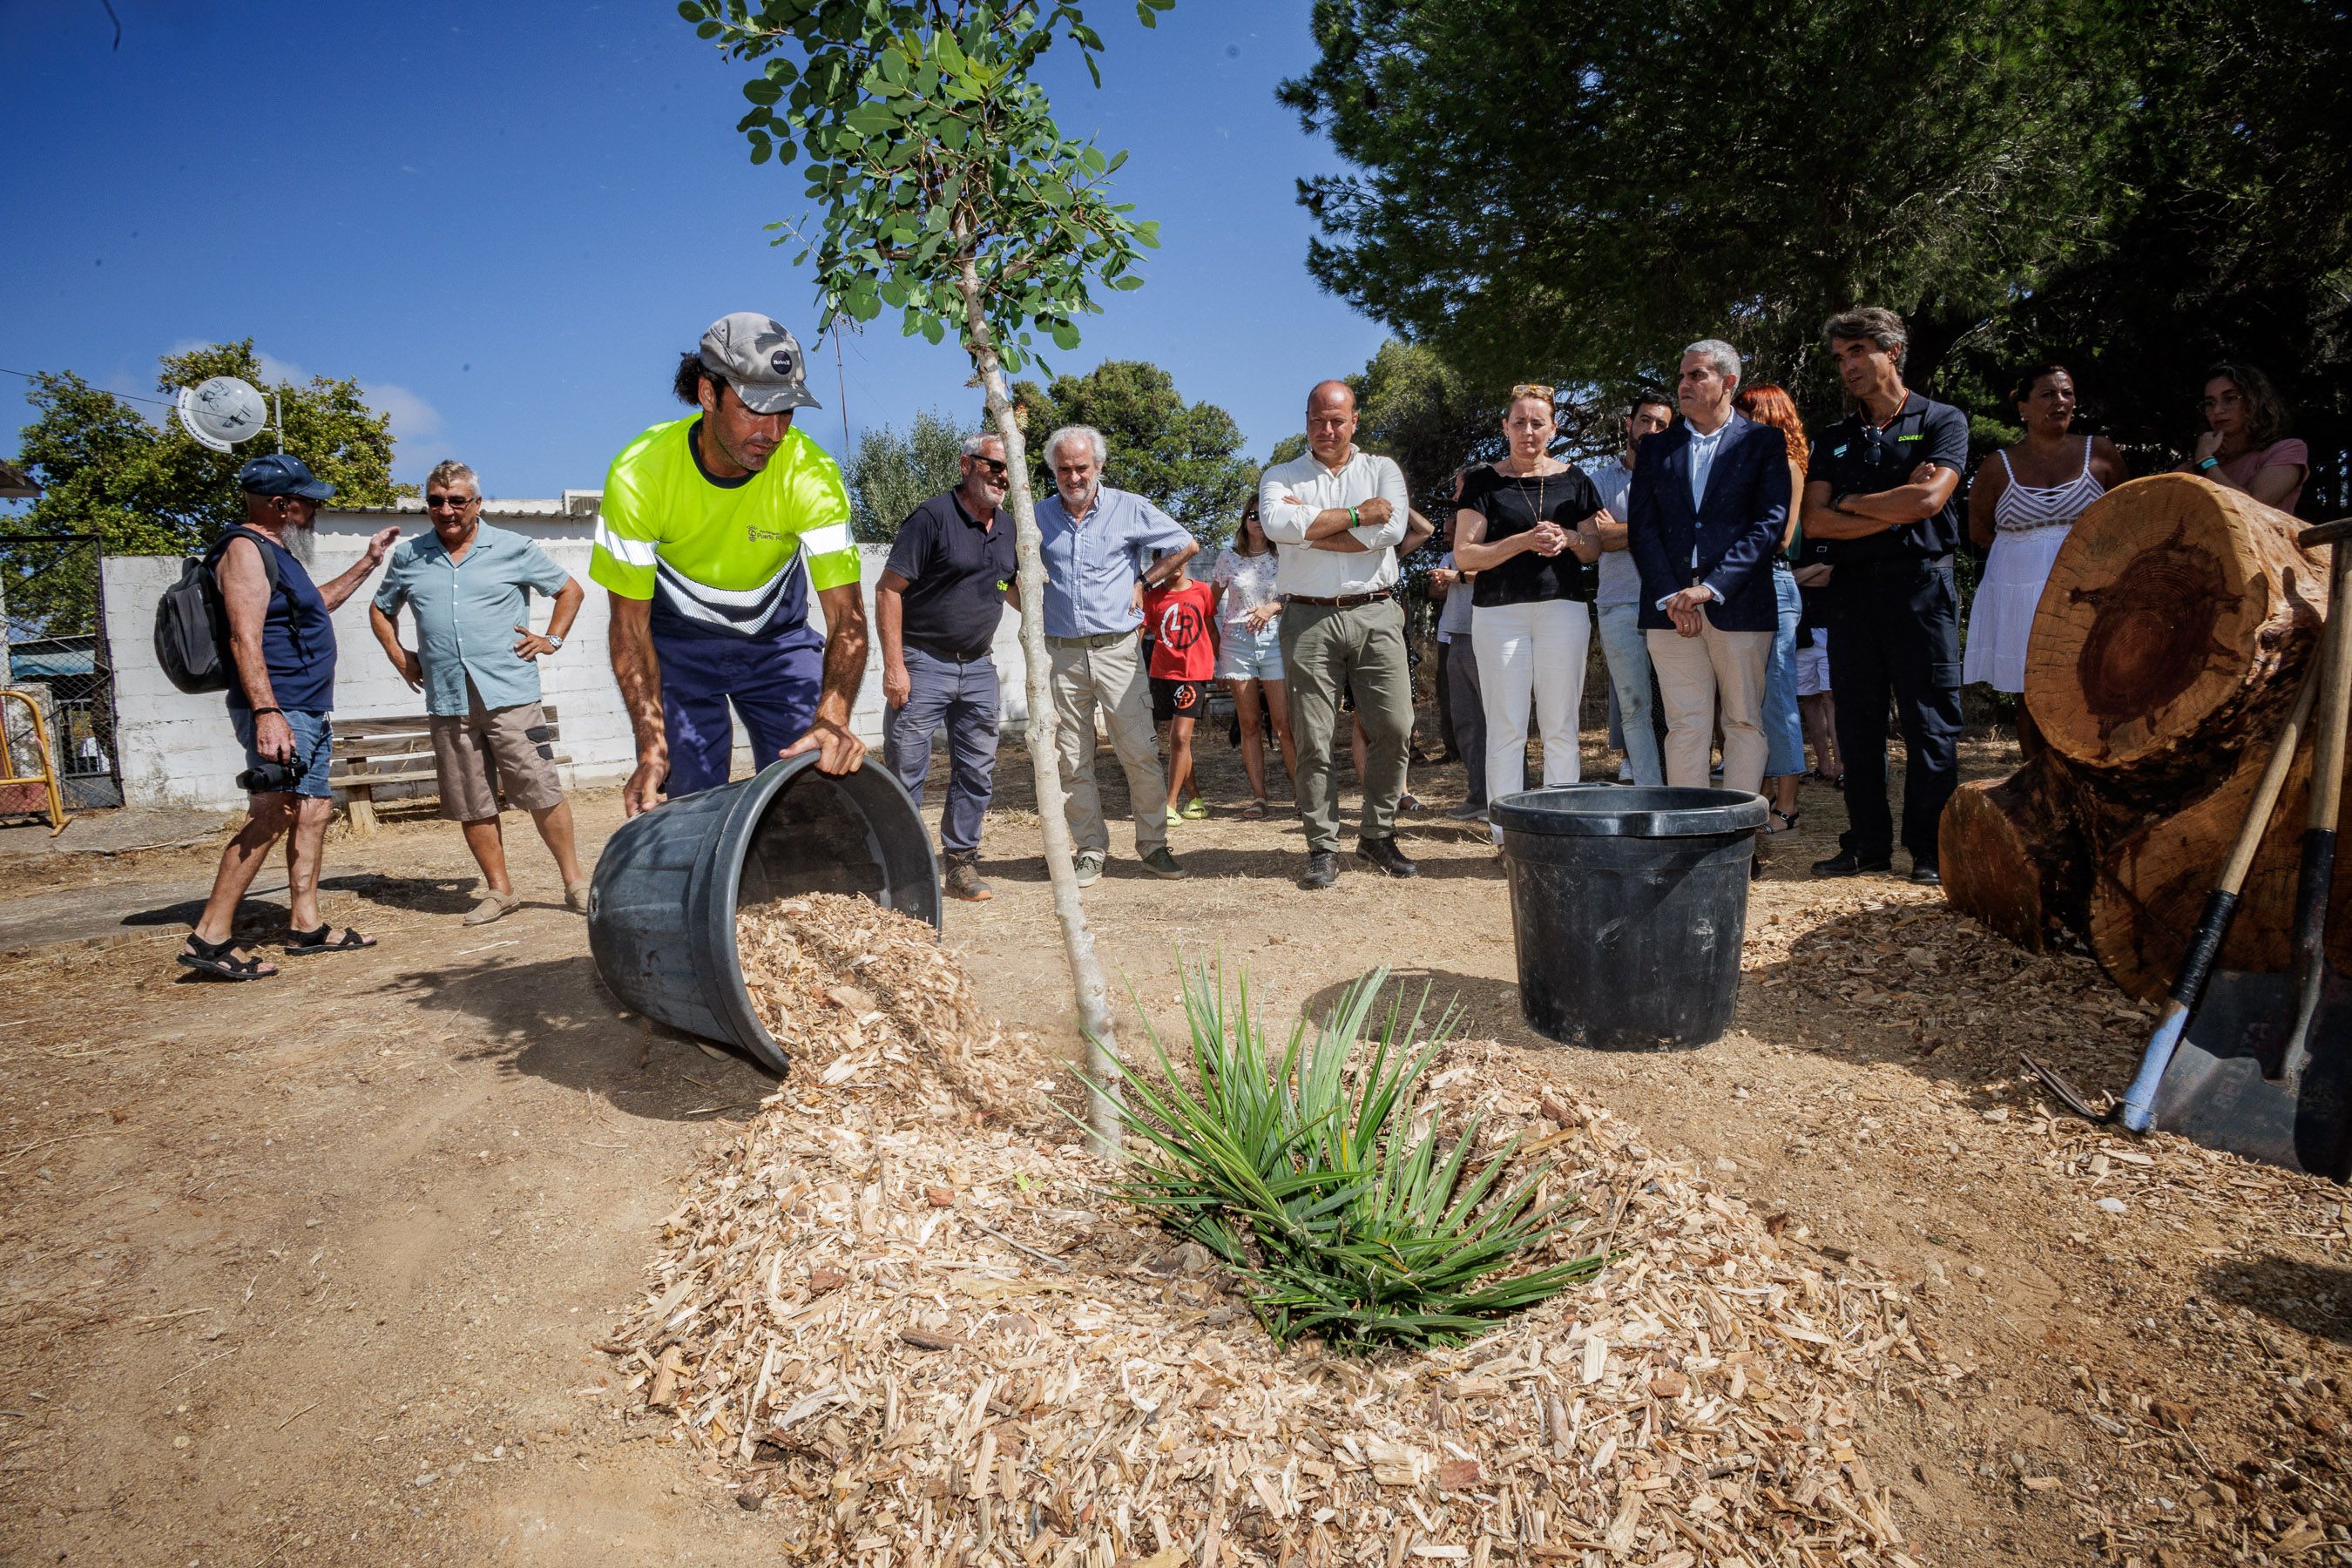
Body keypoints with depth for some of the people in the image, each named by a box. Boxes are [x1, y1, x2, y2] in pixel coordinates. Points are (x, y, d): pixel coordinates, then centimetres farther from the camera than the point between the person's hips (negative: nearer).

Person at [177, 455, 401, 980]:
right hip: (278, 712, -11)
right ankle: (209, 938, -15)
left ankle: (306, 926, 15)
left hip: (309, 714, 11)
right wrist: (266, 712, -28)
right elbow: (245, 640, -20)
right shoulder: (246, 549, -10)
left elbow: (317, 602, 41)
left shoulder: (278, 553, 21)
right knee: (270, 816, -16)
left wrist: (369, 562, 39)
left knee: (313, 812, 10)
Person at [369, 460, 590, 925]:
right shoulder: (409, 556, 13)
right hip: (447, 702, 3)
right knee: (471, 806, 6)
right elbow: (381, 611, 29)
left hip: (510, 695, -3)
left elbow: (570, 590, 15)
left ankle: (574, 882, 5)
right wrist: (399, 656, 15)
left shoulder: (512, 548, 5)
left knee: (542, 794, -5)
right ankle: (499, 890, 16)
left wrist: (552, 640, 4)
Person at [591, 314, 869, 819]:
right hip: (678, 642, 0)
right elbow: (631, 622, -19)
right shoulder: (640, 471, -25)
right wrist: (652, 747, -30)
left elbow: (846, 615, -30)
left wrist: (833, 716, -49)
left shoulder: (811, 474, -26)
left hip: (779, 640, 1)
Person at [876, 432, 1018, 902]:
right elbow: (888, 590, -13)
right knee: (906, 772, -2)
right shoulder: (933, 517, -10)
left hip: (979, 668, 7)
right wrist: (894, 666, -18)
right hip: (923, 664, -6)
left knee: (977, 773, 9)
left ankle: (961, 863, 21)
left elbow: (1015, 589, 28)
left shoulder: (1008, 528, 10)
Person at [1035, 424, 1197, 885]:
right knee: (1072, 761, 3)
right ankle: (1090, 851, 13)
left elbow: (1187, 546, 12)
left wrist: (1144, 582, 7)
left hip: (1117, 651, -2)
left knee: (1141, 753, -4)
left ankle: (1153, 846, 8)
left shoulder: (1130, 508, 3)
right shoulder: (1037, 516, 8)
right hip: (1060, 655, 2)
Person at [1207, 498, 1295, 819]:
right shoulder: (1229, 557, 9)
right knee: (1249, 724, 2)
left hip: (1274, 640, -1)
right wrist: (1214, 640, 12)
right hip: (1236, 642, 1)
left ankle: (1302, 790, -2)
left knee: (1285, 723, -9)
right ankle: (1258, 797, 4)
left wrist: (1274, 607, -13)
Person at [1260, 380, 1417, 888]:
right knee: (1314, 739, -1)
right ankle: (1322, 849, 8)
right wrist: (1356, 514, -10)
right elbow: (1277, 524, -13)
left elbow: (1392, 529, -8)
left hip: (1375, 614, 1)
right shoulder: (1280, 477, 11)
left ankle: (1377, 836, 14)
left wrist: (1311, 529, -8)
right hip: (1308, 619, -1)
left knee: (1394, 728, -2)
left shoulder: (1382, 470, 12)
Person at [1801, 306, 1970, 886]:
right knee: (1857, 722, 5)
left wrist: (1854, 503, -1)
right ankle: (1868, 844, 12)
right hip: (1851, 586, 4)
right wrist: (1893, 510, -7)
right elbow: (1813, 522, 3)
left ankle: (1930, 849, 3)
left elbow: (1929, 499, -12)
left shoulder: (1942, 420, 5)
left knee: (1930, 720, -3)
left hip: (1920, 581, -4)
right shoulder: (1833, 440, 16)